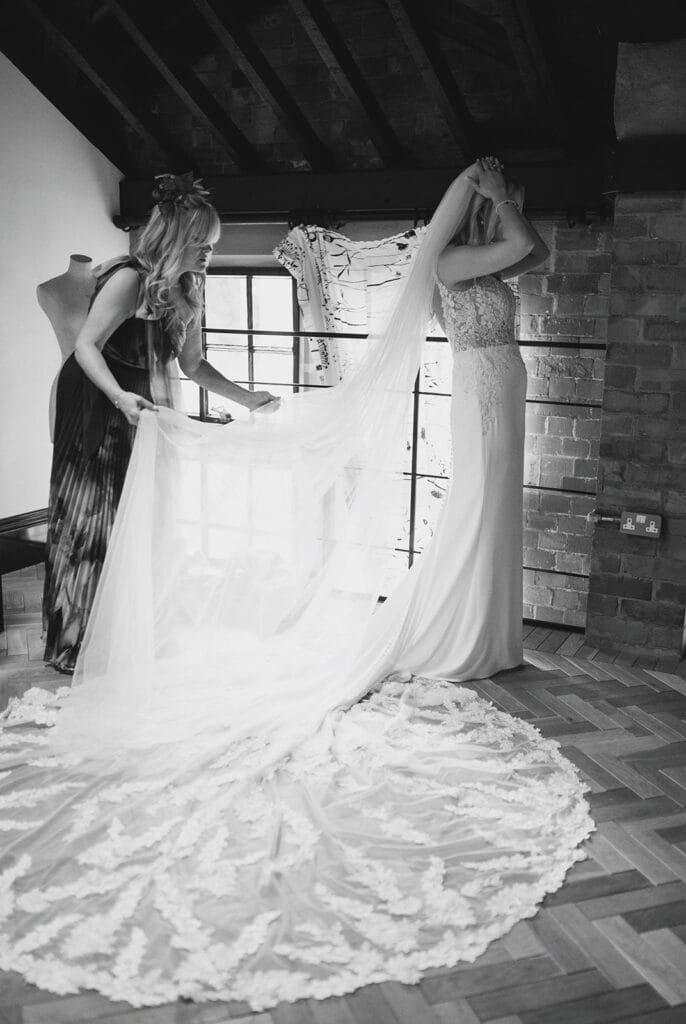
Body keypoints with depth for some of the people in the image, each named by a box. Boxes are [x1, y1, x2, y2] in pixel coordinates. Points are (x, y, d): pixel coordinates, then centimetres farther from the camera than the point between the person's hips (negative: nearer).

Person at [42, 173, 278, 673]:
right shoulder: (129, 279, -21)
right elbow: (86, 346, -25)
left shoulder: (187, 291, 2)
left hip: (145, 408, 8)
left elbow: (192, 364, 7)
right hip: (96, 405, -8)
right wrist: (120, 397, -41)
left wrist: (245, 397, 0)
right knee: (94, 519, -4)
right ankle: (76, 645, 7)